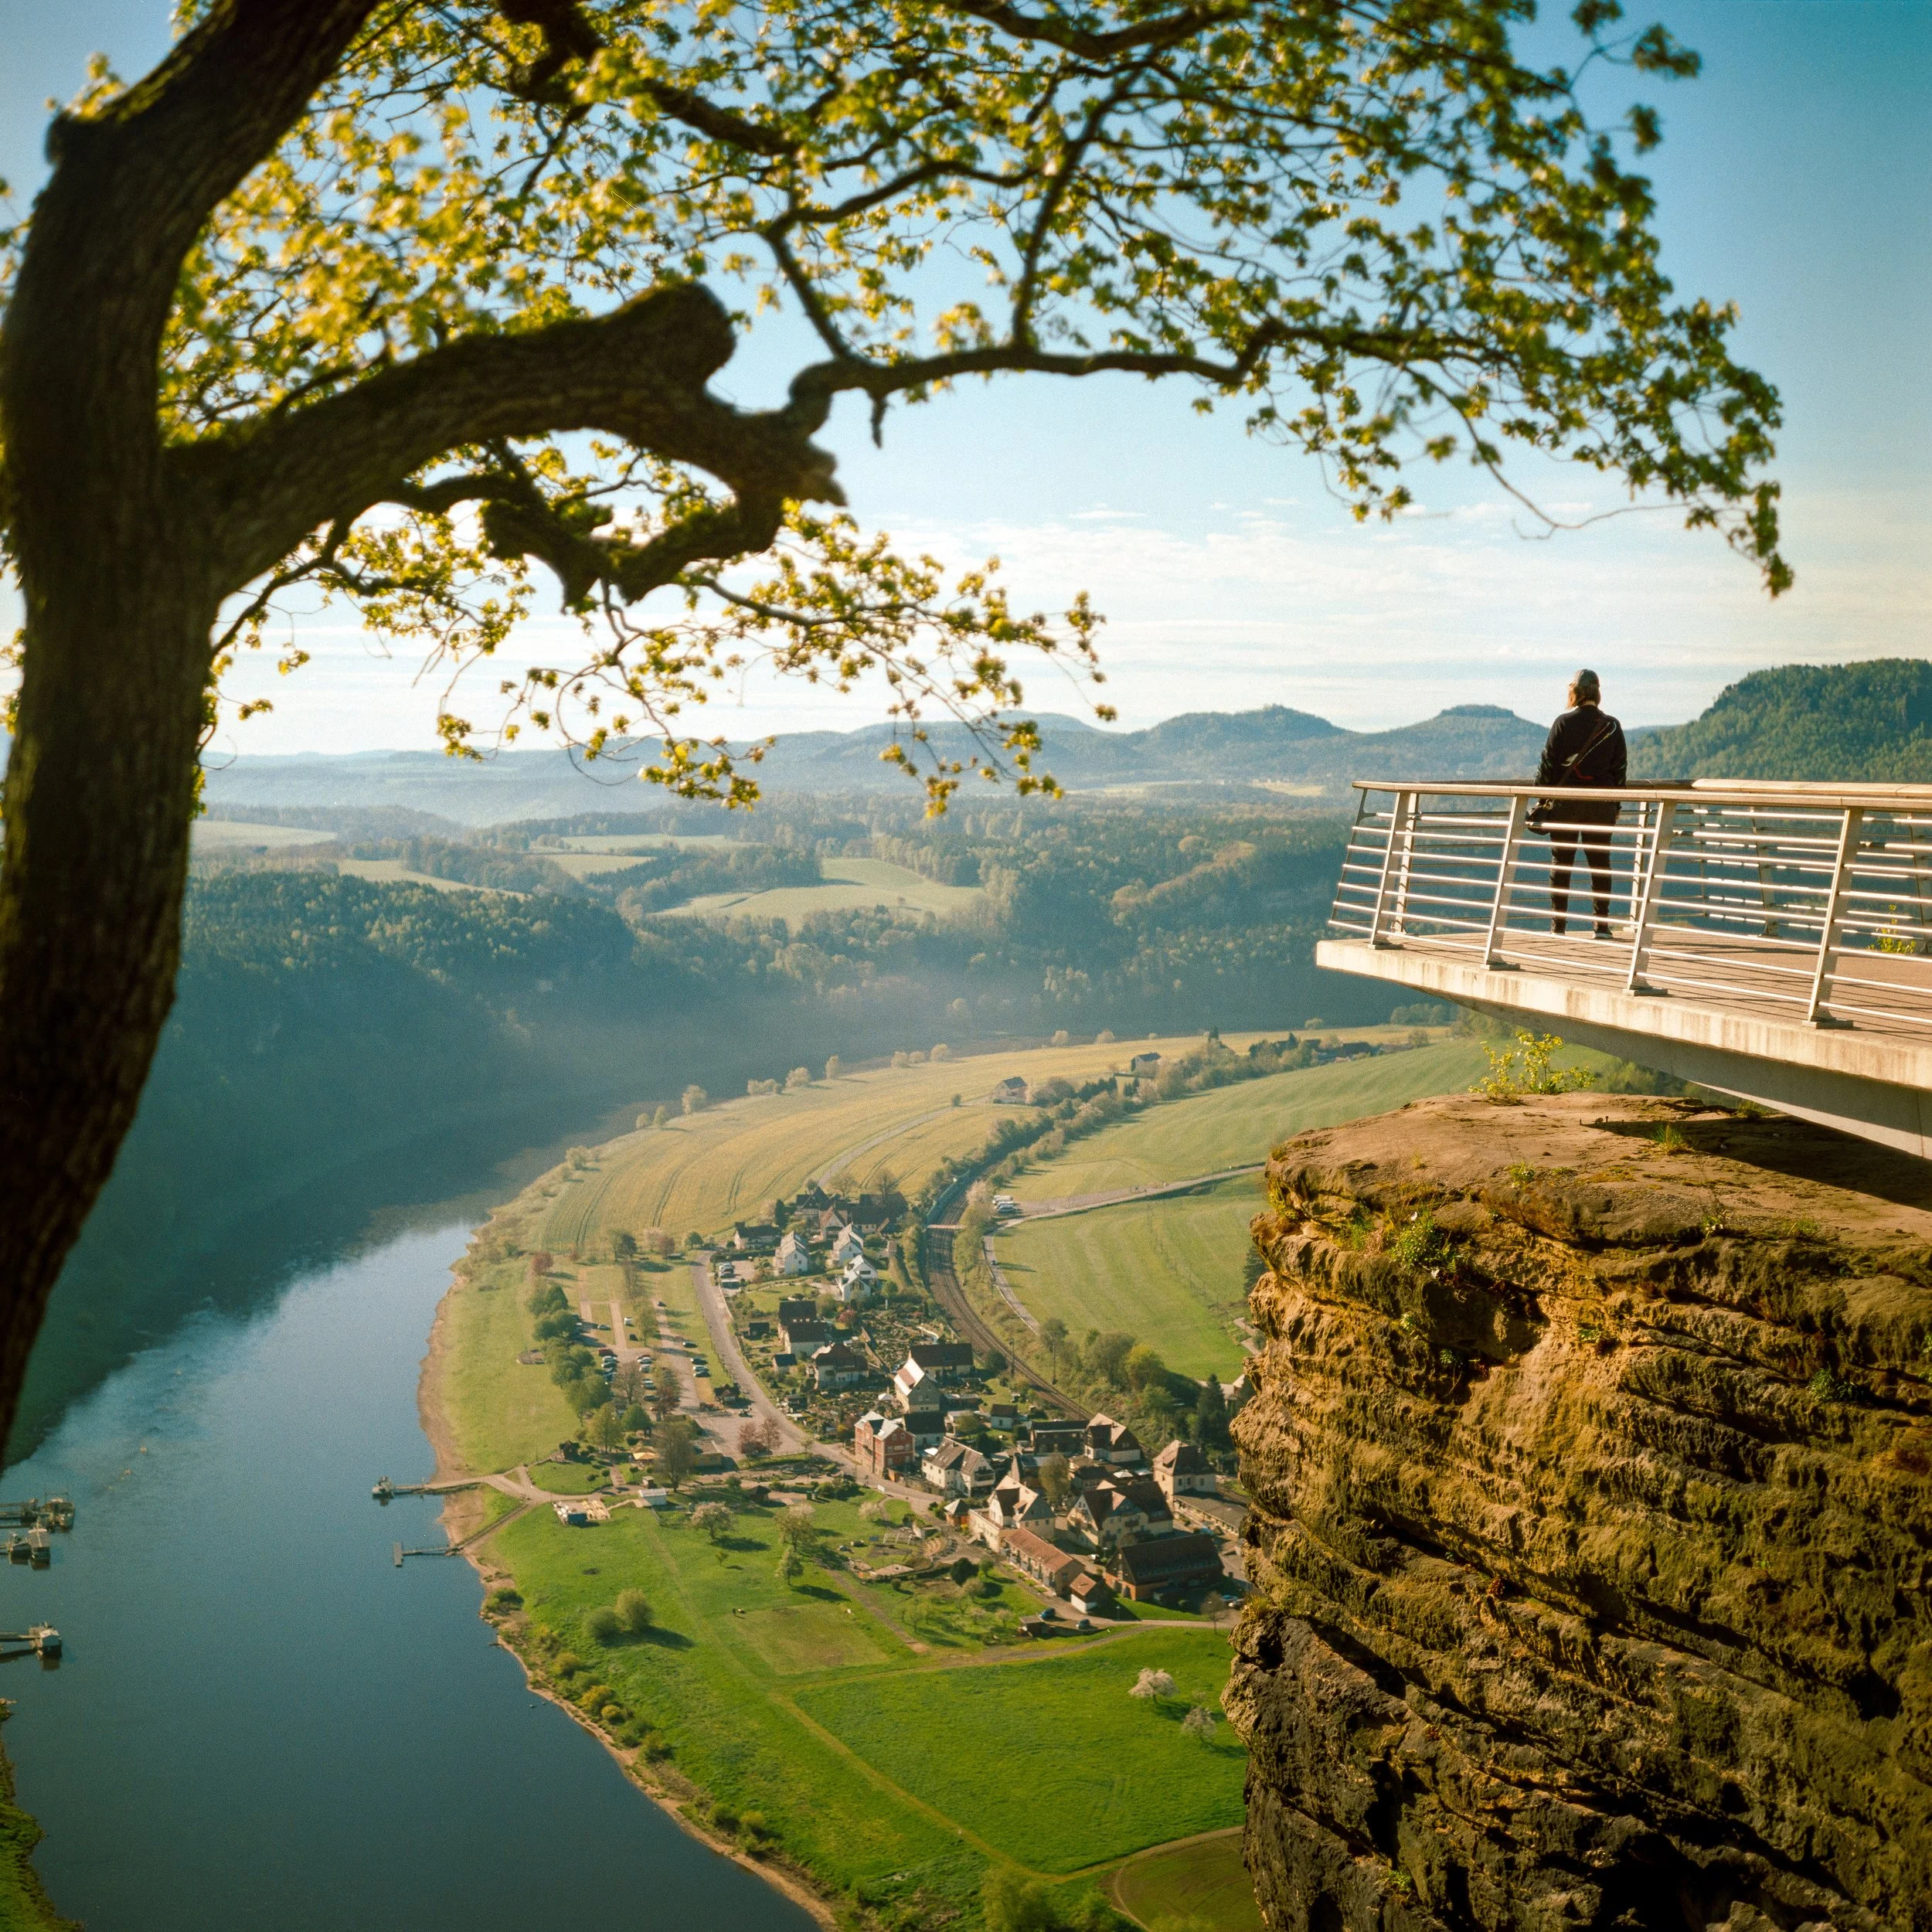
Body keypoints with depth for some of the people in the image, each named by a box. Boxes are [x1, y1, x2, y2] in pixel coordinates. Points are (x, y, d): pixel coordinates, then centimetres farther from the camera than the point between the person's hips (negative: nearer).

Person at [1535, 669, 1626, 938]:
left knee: (1561, 862, 3)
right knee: (1600, 862, 6)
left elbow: (1548, 763, -4)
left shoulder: (1564, 723, -5)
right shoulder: (1612, 726, 4)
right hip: (1602, 802, 2)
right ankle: (1602, 925, 4)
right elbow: (1620, 768, 6)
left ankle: (1558, 923, 3)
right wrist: (1616, 804, 13)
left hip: (1566, 800, -2)